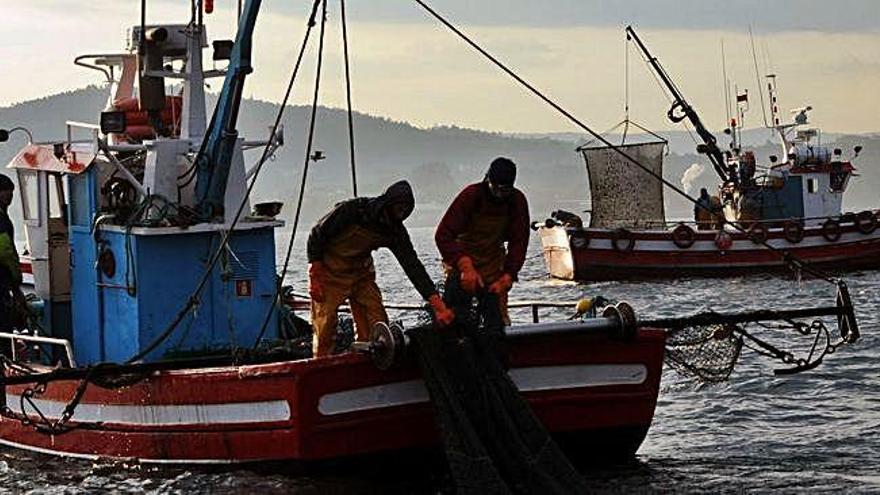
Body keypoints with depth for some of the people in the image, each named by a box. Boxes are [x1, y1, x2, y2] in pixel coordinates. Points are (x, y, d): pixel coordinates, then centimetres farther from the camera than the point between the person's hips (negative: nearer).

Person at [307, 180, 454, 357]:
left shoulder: (395, 230, -12)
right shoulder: (352, 210, -25)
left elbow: (413, 265, -15)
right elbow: (316, 236, -16)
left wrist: (438, 305, -23)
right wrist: (315, 278, -15)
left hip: (361, 273, 5)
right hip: (330, 272, -5)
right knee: (325, 331, -7)